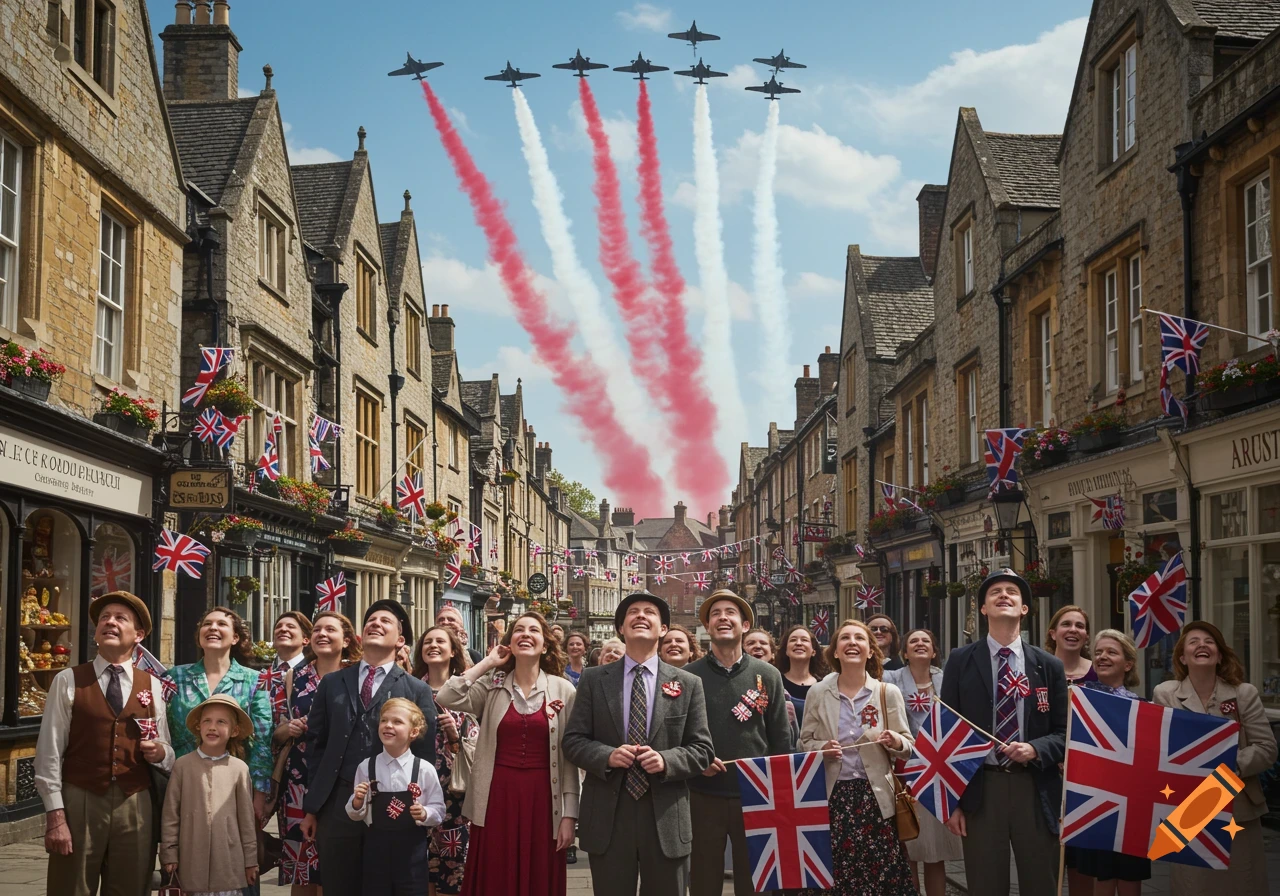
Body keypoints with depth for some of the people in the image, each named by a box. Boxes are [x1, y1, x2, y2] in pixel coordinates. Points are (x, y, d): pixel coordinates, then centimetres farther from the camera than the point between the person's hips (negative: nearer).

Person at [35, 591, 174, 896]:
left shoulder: (152, 686, 9)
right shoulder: (68, 681, 1)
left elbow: (168, 754, 13)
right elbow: (49, 751, -3)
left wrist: (159, 753, -11)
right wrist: (55, 816, -9)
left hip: (136, 807, 2)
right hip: (79, 803, -2)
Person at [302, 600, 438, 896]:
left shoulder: (417, 691, 4)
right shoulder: (331, 684, 10)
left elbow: (425, 755, 1)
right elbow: (316, 745, 9)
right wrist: (311, 808, 5)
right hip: (337, 803, 2)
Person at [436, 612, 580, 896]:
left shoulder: (563, 690, 1)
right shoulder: (492, 686, 4)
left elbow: (570, 757, 1)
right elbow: (449, 698, -14)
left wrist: (569, 814, -3)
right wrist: (487, 663, -5)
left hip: (541, 798, -1)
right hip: (497, 796, 1)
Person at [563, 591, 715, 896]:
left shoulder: (688, 684, 5)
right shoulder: (594, 679, 6)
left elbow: (701, 749, 4)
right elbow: (573, 740, 4)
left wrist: (667, 760, -15)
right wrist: (606, 756, -15)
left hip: (666, 816, 0)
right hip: (608, 815, 0)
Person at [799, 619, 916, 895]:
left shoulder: (889, 693, 2)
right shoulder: (817, 692, 3)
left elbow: (908, 746, 5)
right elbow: (804, 743, 10)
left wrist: (895, 741, -17)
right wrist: (821, 748, -10)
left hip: (876, 796, 0)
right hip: (833, 796, 0)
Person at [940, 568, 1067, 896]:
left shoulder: (1049, 665, 7)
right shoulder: (961, 661, 3)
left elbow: (1064, 732, 8)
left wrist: (1036, 749, -15)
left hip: (1035, 789, 1)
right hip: (979, 789, -1)